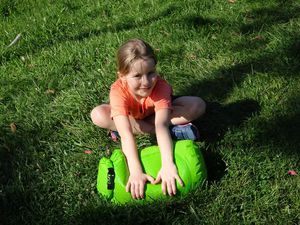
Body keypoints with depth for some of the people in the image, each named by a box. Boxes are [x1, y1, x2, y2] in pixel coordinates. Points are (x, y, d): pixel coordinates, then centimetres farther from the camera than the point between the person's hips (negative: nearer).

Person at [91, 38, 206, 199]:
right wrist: (135, 171, -61)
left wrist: (168, 164, -65)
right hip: (131, 114, 2)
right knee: (97, 115, -32)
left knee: (198, 105, -25)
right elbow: (126, 134, -49)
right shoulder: (118, 91, -39)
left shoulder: (160, 86, -38)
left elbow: (161, 124, -51)